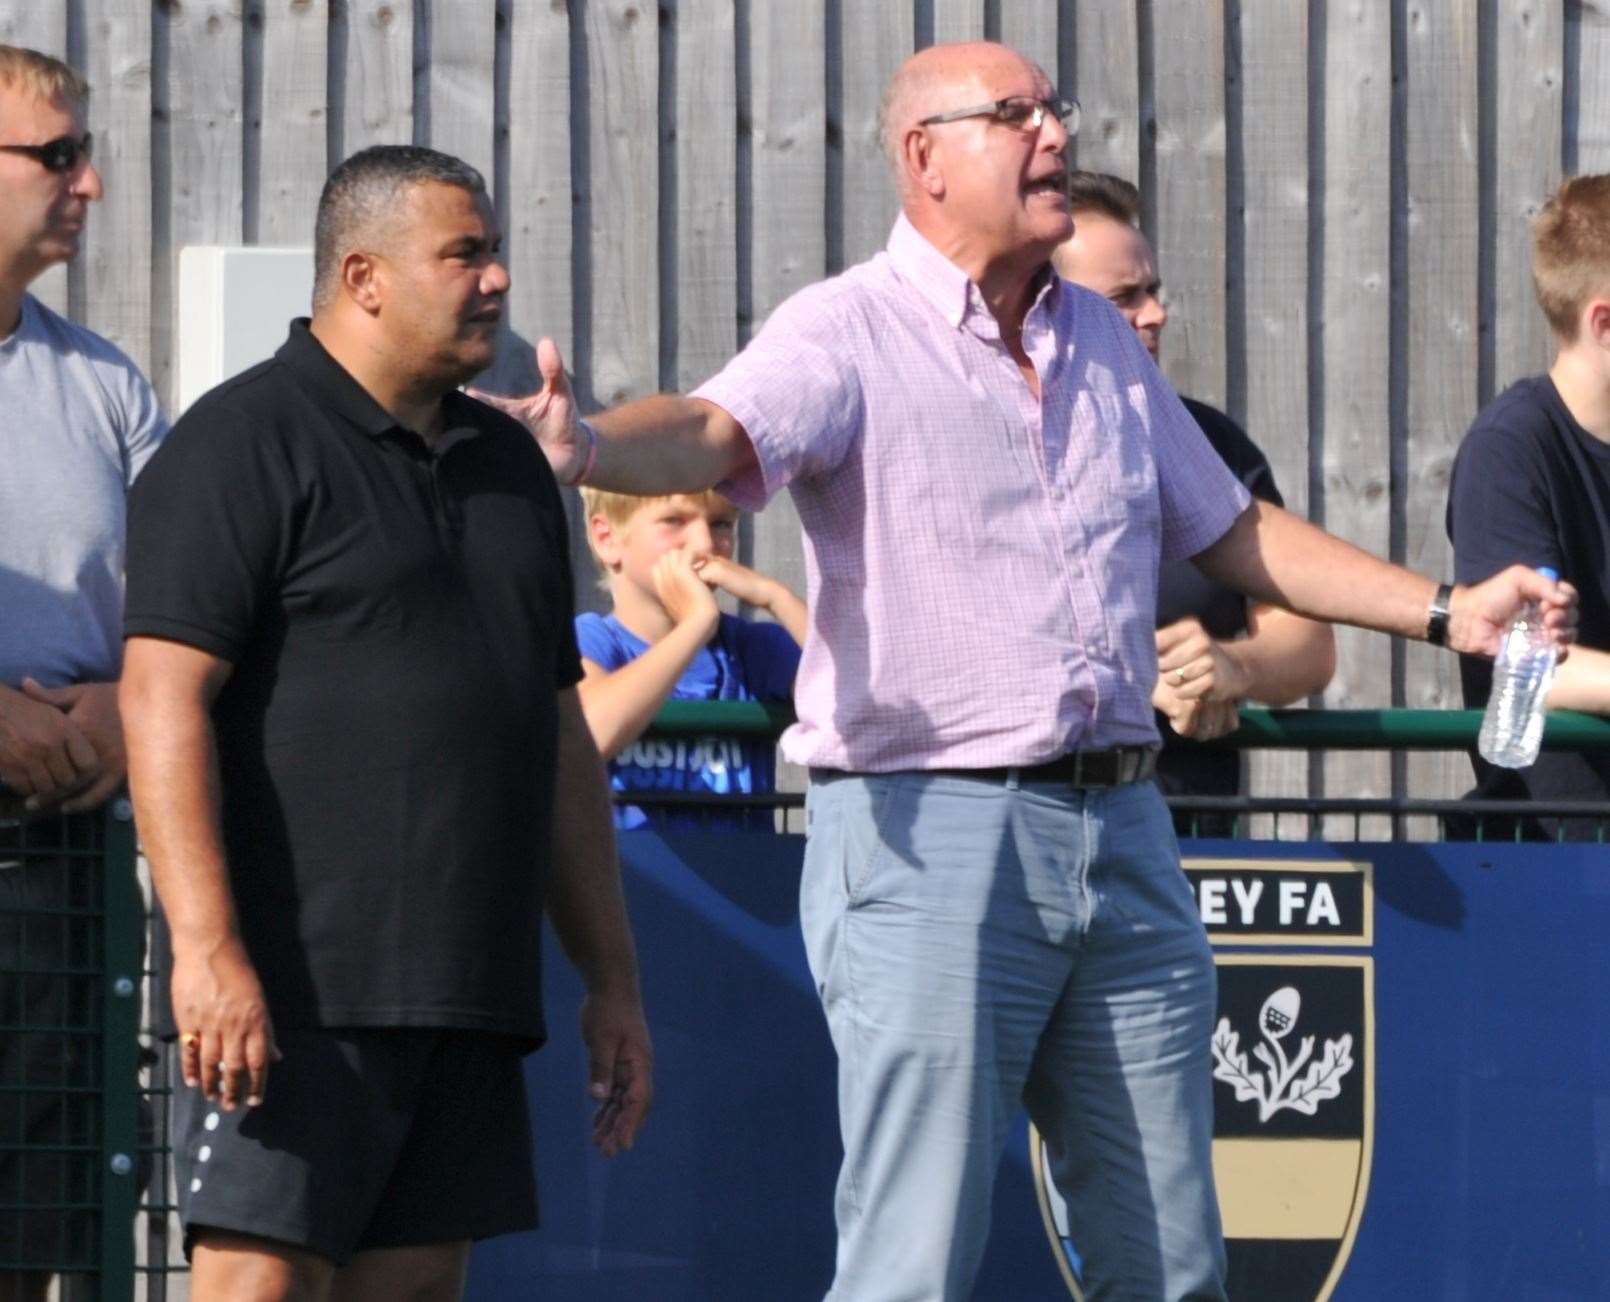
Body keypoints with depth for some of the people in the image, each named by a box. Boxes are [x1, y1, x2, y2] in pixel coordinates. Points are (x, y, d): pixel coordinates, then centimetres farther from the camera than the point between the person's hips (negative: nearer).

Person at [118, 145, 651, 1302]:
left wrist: (611, 975, 20)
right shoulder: (247, 447, -5)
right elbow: (164, 698, -14)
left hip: (466, 994, 8)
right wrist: (207, 946, -23)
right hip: (293, 986, -8)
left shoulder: (507, 467, 20)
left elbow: (560, 739, 24)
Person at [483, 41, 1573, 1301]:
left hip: (1121, 834, 7)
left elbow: (1233, 531, 28)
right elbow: (716, 431, -24)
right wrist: (590, 446, -46)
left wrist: (1445, 611, 22)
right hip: (930, 832, -7)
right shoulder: (849, 333, -4)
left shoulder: (1101, 341, 17)